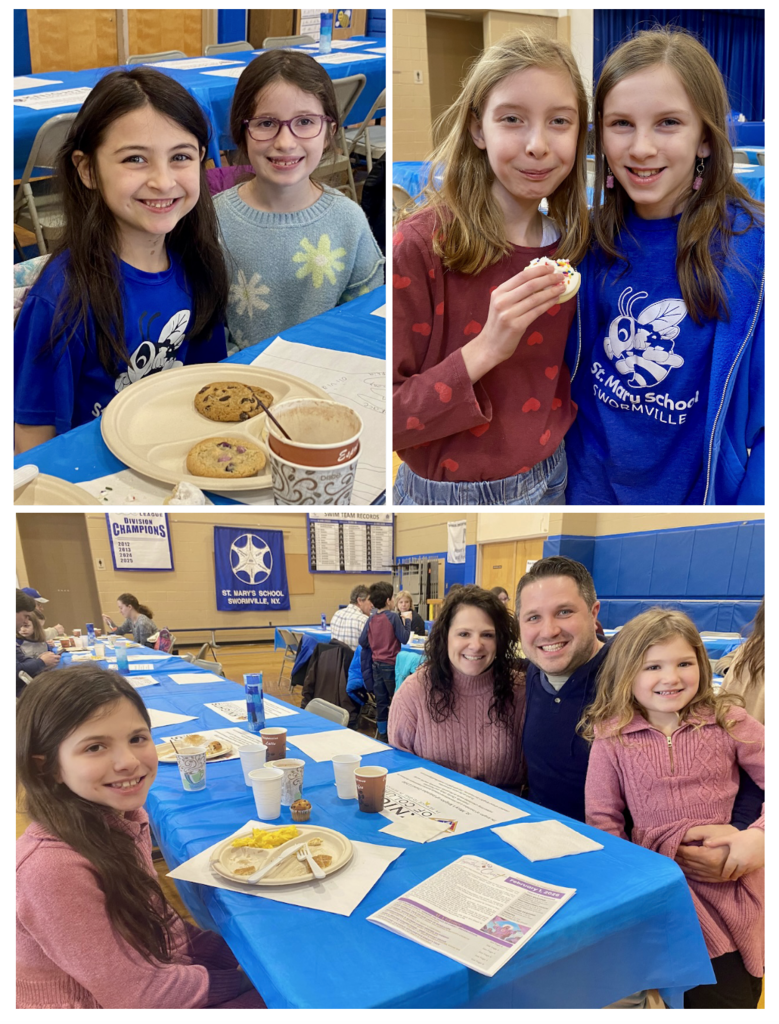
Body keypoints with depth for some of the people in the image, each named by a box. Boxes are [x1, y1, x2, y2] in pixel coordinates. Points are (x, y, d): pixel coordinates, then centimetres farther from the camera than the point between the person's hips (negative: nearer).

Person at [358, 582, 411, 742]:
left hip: (376, 665, 5)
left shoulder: (371, 619, 2)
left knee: (381, 701, 11)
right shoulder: (393, 617, -12)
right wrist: (407, 621, 0)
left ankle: (382, 734, 17)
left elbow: (362, 642, 3)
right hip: (391, 665, -5)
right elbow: (404, 639, -11)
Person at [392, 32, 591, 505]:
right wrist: (484, 351, -28)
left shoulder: (571, 243, -2)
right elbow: (387, 418, -20)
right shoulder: (421, 245, -19)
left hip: (550, 480, 5)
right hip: (445, 490, -4)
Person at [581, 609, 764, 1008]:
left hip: (731, 878, 1)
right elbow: (601, 819, 1)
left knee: (740, 995, 5)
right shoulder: (611, 736, -3)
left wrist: (759, 834, -16)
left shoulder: (728, 720, -3)